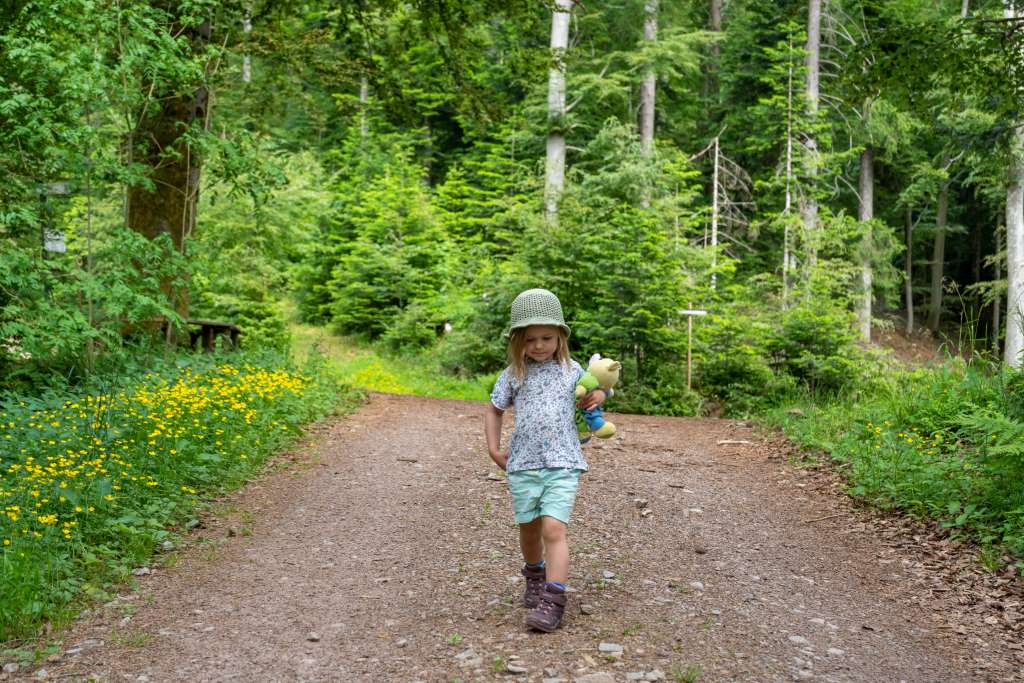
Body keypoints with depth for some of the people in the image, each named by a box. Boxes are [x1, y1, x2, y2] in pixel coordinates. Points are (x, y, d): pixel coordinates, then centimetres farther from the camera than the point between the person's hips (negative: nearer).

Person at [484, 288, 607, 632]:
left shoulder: (571, 369, 3)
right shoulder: (513, 374, 3)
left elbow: (592, 391, 21)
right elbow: (494, 410, 14)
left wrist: (598, 396, -3)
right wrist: (493, 449, 6)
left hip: (562, 464, -2)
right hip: (522, 465, 2)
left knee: (554, 529, -15)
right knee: (529, 528, 15)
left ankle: (553, 601, -13)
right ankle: (535, 578, 41)